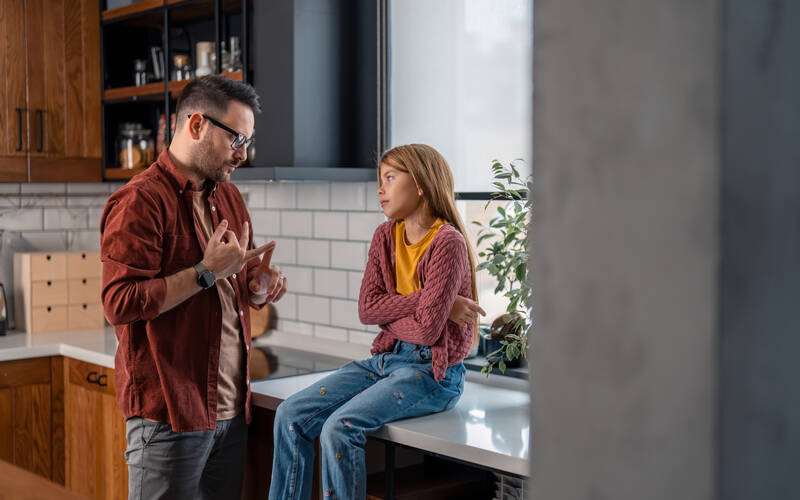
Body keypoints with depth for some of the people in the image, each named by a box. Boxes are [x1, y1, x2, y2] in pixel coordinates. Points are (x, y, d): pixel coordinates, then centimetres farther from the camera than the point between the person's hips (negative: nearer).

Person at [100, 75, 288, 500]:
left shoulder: (228, 197, 15)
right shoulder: (140, 201, -12)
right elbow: (120, 303, -20)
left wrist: (260, 287, 3)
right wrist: (207, 273, -20)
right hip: (168, 414, -8)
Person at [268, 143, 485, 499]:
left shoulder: (447, 243, -14)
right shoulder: (385, 236, 8)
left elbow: (427, 328, -19)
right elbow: (366, 309, -2)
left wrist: (388, 310, -2)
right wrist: (425, 302, -12)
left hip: (432, 371, -7)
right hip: (386, 359, 7)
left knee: (339, 428, -26)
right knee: (291, 415, -6)